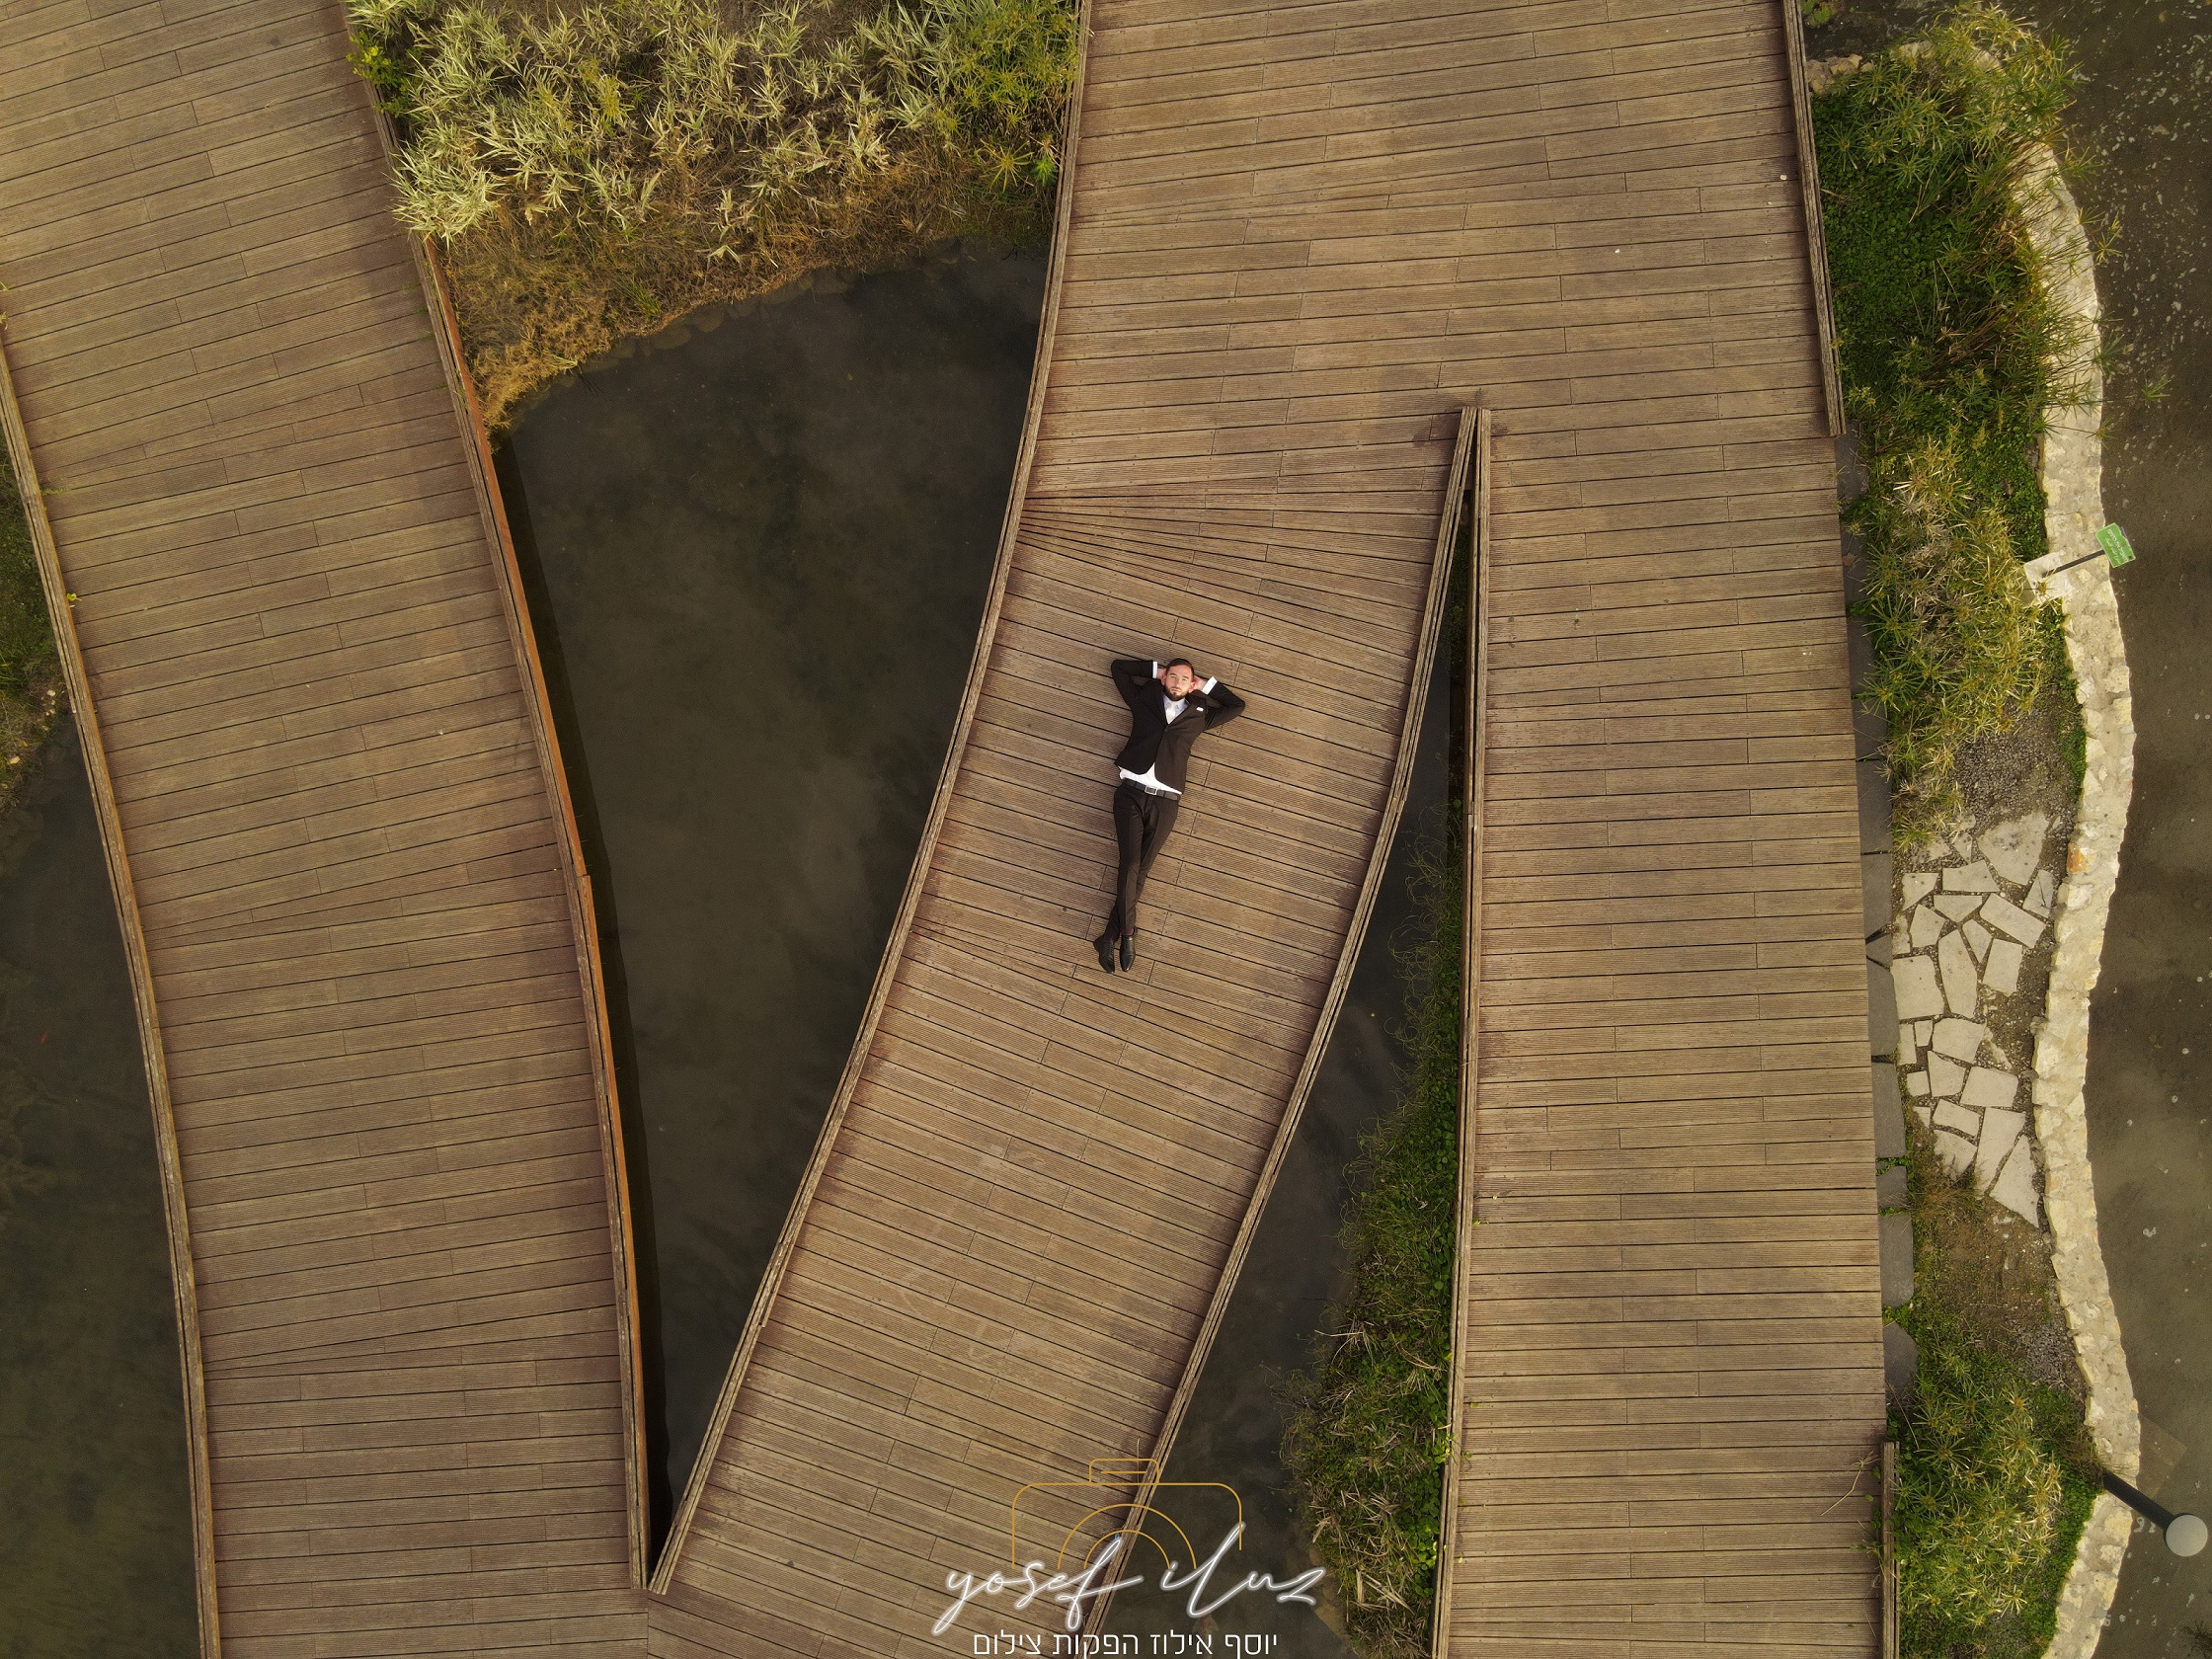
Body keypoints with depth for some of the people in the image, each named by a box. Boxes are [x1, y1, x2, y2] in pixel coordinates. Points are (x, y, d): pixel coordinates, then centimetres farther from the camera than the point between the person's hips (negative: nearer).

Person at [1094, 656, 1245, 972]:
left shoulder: (1198, 715, 15)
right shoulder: (1145, 700, 14)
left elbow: (1237, 706, 26)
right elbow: (1119, 667, 23)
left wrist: (1207, 685, 21)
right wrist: (1156, 670, 19)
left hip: (1165, 802, 1)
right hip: (1131, 793, -1)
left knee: (1140, 870, -1)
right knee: (1130, 865, -13)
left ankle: (1110, 936, 4)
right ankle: (1127, 933, -4)